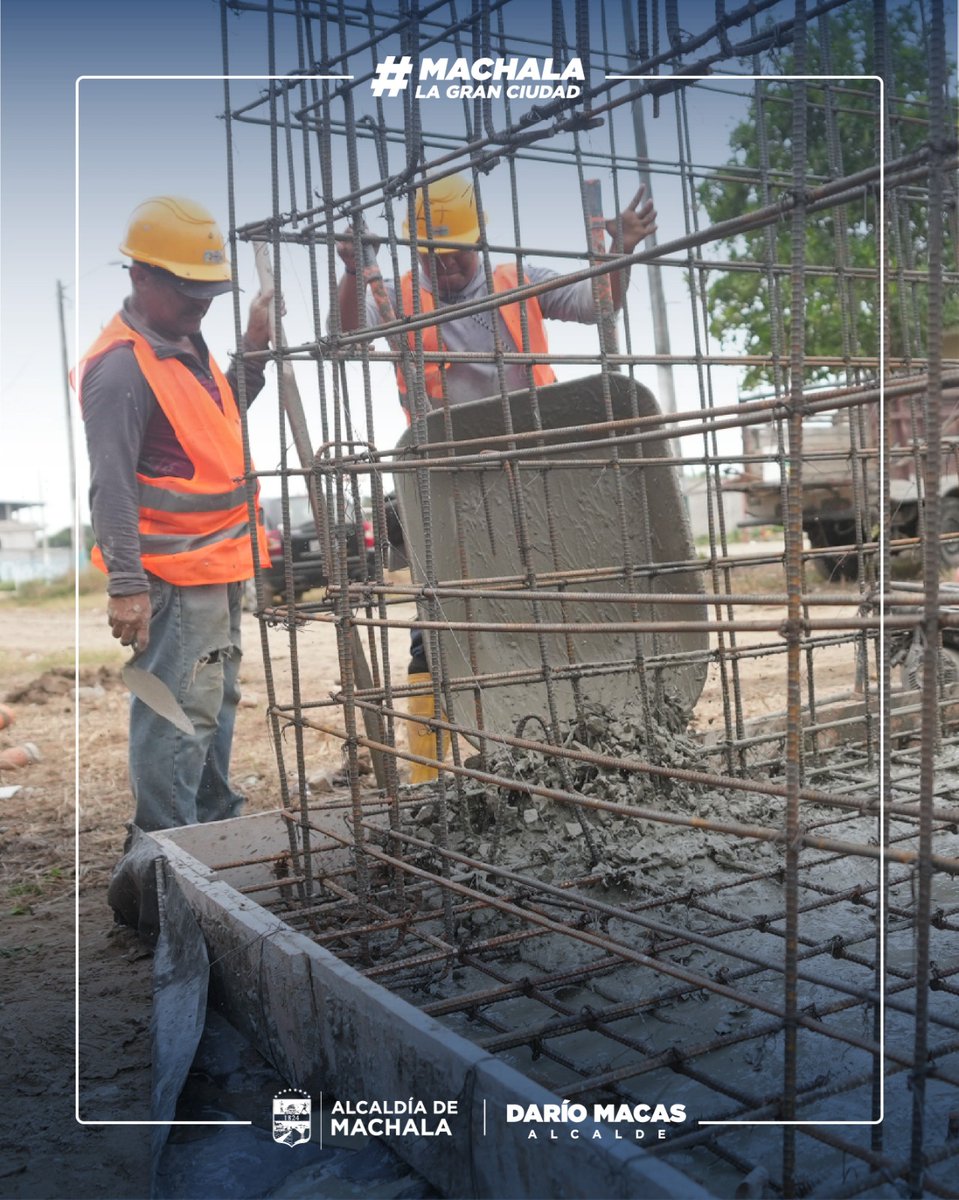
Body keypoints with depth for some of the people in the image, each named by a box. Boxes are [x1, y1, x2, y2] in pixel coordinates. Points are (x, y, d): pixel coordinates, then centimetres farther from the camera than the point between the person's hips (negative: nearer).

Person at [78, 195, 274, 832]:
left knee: (218, 699, 21)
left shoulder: (187, 340, 12)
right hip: (175, 575, -10)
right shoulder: (120, 367, -18)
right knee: (180, 715, -5)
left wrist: (256, 349, 13)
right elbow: (111, 486, -22)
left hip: (221, 561, 10)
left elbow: (222, 416, 26)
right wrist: (125, 585, -25)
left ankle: (217, 818, 36)